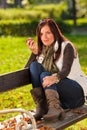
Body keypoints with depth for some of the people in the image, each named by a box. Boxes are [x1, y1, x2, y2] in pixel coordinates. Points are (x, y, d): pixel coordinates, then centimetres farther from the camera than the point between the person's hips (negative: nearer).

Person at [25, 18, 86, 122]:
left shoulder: (66, 46, -4)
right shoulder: (42, 50, 13)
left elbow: (66, 70, -21)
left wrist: (55, 78, -43)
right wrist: (34, 53, -8)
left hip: (76, 92, -5)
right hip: (52, 93, 5)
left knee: (44, 75, -28)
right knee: (34, 65, -15)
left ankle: (55, 108, -49)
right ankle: (41, 106, -29)